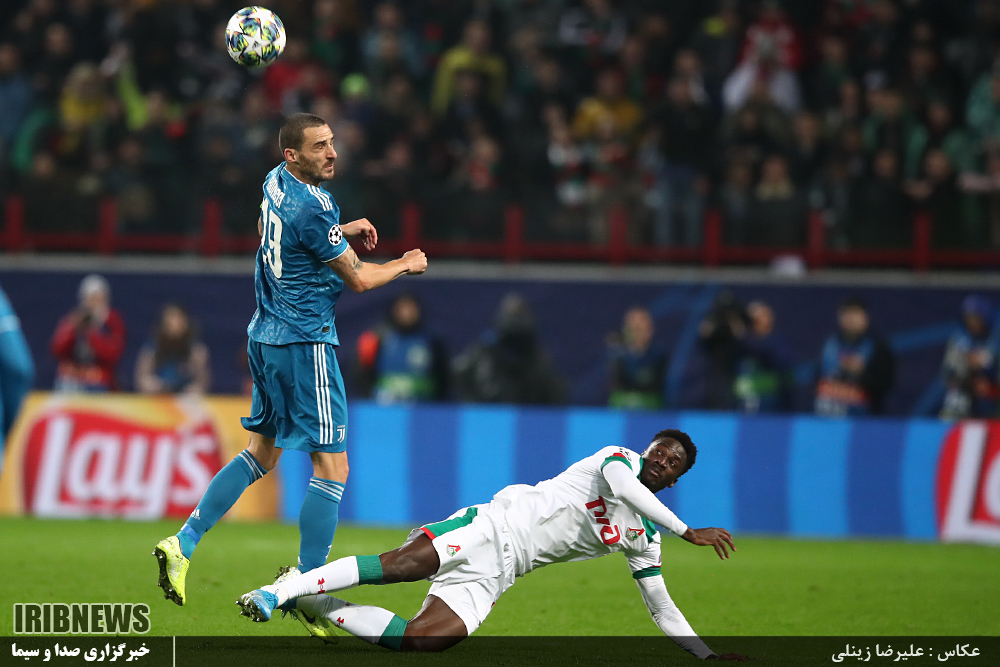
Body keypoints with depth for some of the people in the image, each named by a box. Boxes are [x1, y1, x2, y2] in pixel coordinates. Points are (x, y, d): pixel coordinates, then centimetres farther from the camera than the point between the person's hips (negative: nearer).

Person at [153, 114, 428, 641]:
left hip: (265, 336, 9)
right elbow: (357, 280, -10)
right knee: (332, 465, -6)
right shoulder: (314, 209, -20)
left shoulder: (276, 183, 7)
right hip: (306, 344, -9)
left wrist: (342, 230, 21)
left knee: (262, 451, 19)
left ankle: (183, 543, 12)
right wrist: (407, 265, 8)